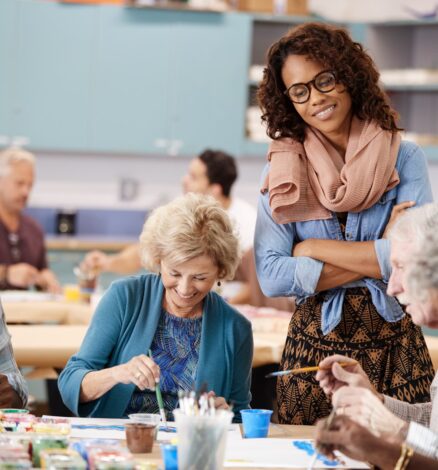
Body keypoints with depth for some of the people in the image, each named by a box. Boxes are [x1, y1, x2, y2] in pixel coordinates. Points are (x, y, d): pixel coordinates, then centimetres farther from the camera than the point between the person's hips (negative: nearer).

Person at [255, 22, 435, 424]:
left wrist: (315, 248, -9)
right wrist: (380, 258, -11)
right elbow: (271, 277, -9)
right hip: (313, 349, 0)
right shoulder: (281, 172, 1)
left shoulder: (404, 158, -1)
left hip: (393, 348, 0)